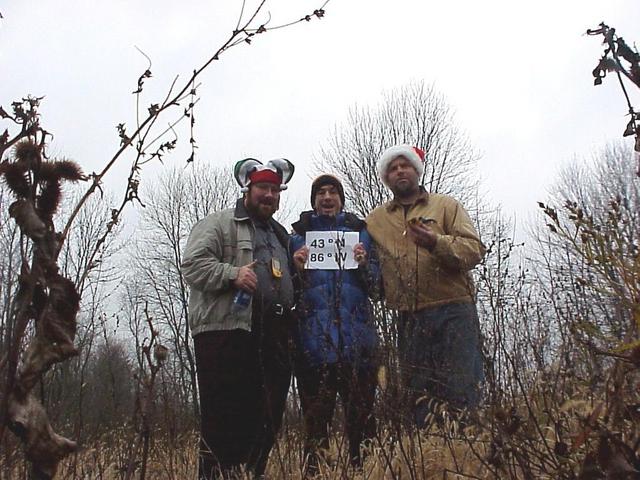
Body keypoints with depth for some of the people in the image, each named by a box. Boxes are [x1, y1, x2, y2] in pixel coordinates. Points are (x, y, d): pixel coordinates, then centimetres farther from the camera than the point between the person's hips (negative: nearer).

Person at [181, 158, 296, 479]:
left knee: (267, 417, 9)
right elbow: (193, 264, -9)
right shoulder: (219, 224, 4)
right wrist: (232, 274, -22)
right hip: (227, 333, -7)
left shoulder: (280, 235, 28)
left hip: (272, 338, 8)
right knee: (223, 416, -6)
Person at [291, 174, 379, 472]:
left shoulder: (359, 231, 16)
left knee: (360, 404, -1)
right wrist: (296, 267, -8)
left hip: (355, 332, 1)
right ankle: (314, 464, 4)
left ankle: (361, 463, 8)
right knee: (316, 408, -4)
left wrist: (364, 264, -8)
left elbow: (375, 283, 12)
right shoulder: (299, 234, 14)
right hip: (315, 333, -1)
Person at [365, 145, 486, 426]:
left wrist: (437, 243, -20)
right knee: (417, 395, 8)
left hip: (453, 310, -3)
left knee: (462, 392, -6)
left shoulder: (446, 206, 8)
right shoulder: (376, 219, 15)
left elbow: (475, 250, -4)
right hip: (410, 318, 3)